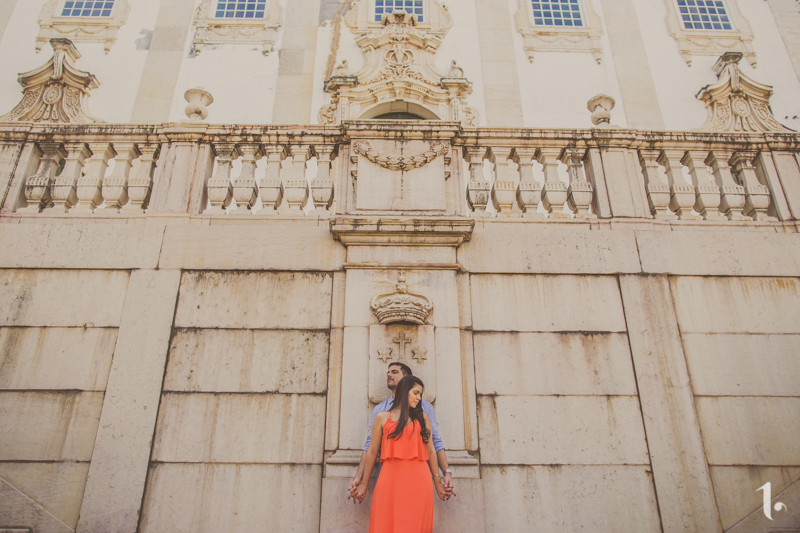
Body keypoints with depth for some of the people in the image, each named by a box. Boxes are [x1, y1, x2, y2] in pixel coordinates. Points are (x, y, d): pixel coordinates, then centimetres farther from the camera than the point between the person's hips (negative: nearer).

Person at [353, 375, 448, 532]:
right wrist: (364, 484, 11)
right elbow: (372, 452, 10)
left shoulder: (422, 418, 14)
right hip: (391, 479, -1)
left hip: (418, 481, 1)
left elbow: (430, 451, 13)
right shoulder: (382, 418, 9)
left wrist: (438, 482, 14)